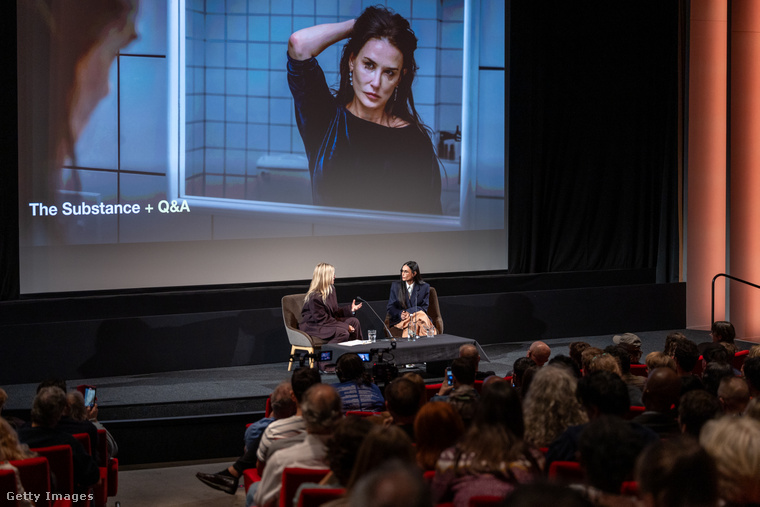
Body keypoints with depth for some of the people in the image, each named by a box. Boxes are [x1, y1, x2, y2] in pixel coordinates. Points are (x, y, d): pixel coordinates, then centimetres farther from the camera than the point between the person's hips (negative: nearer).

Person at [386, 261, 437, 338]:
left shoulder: (424, 287, 7)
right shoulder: (395, 285, 10)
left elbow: (424, 308, 4)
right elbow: (390, 307, 9)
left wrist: (409, 312, -15)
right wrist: (400, 313, -14)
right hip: (399, 319, 0)